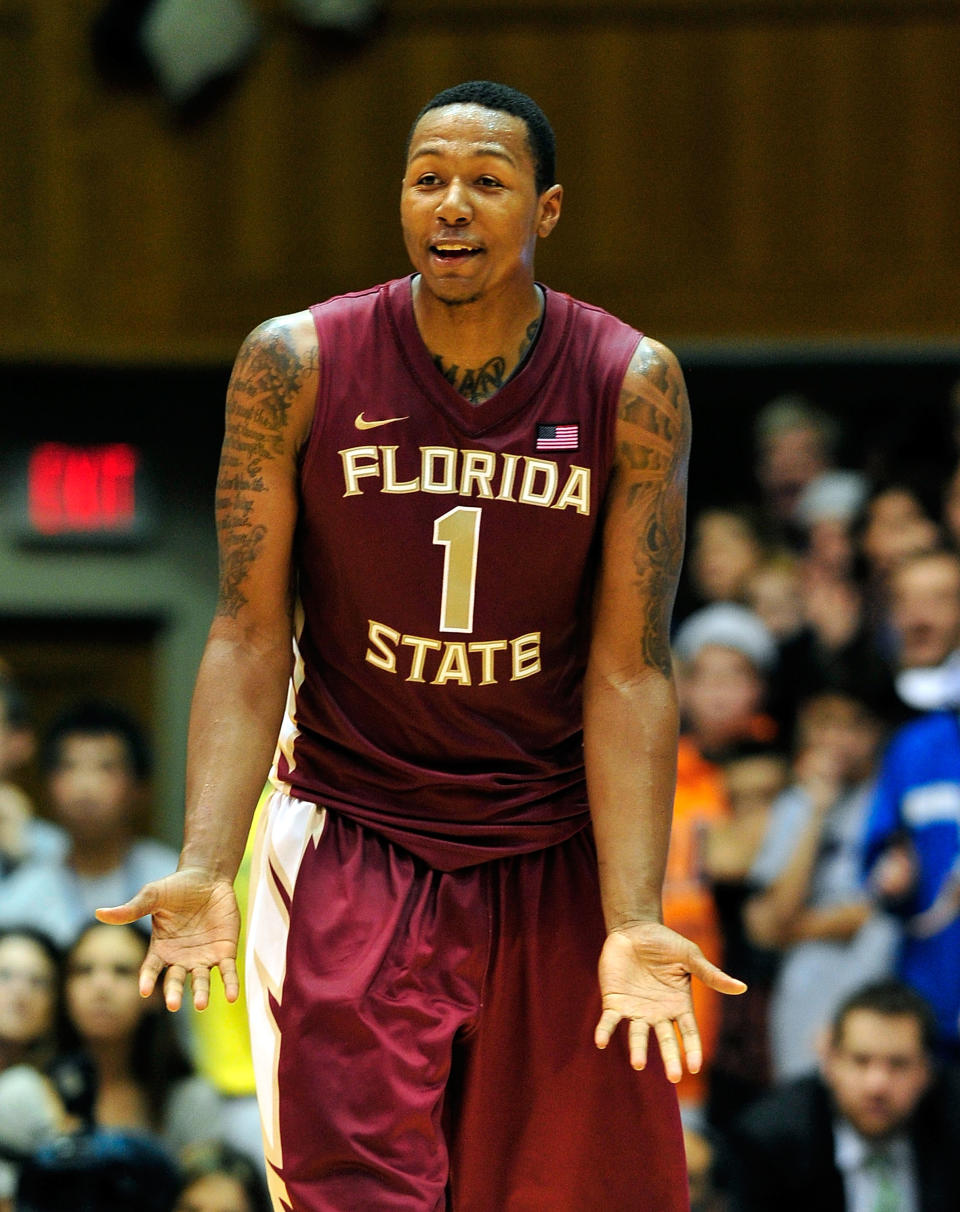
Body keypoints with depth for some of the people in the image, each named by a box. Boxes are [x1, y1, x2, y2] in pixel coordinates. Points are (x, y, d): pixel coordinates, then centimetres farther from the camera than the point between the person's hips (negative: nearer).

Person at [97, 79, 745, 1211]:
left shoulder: (631, 386, -9)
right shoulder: (296, 367, -9)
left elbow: (629, 670, -9)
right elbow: (249, 636, -7)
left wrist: (632, 924, -19)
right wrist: (206, 870, -19)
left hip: (555, 861, 1)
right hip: (352, 854, -1)